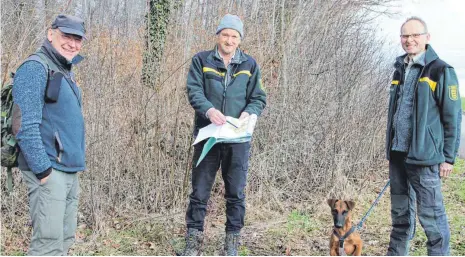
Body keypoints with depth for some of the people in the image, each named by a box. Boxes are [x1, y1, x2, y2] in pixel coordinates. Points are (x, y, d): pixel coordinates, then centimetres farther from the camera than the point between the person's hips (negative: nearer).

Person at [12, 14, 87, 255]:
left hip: (69, 170, 9)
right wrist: (43, 169, -20)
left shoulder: (64, 71, 18)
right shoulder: (35, 68, -11)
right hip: (49, 170, -9)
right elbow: (25, 125, -19)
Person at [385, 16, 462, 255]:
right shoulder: (400, 70, 13)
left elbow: (452, 117, -8)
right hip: (398, 155, 7)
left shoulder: (441, 71, -7)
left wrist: (448, 157, -9)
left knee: (431, 215, -1)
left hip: (423, 156, -7)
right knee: (400, 214, 16)